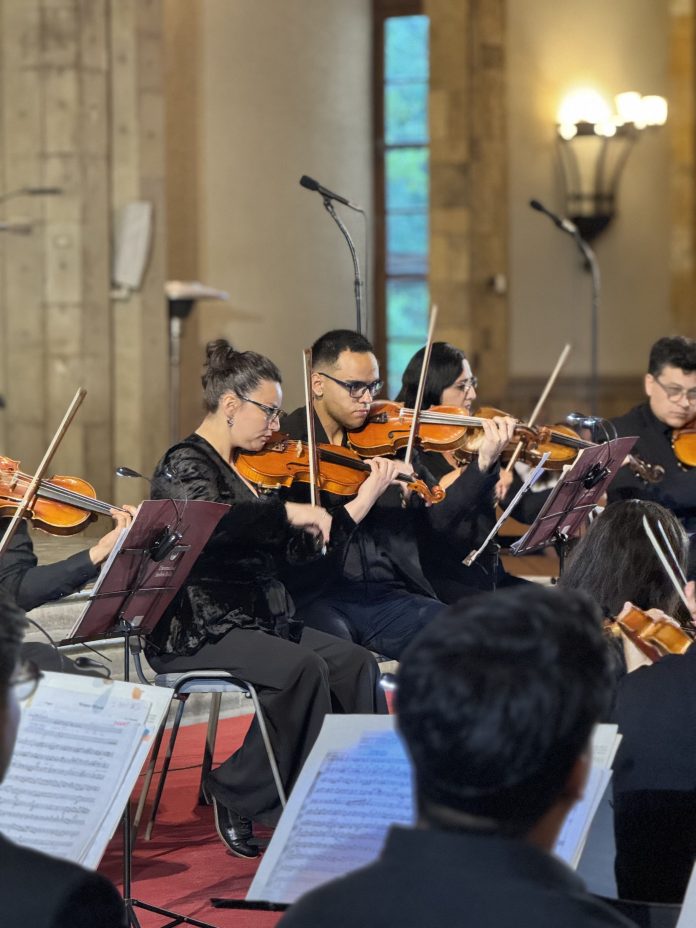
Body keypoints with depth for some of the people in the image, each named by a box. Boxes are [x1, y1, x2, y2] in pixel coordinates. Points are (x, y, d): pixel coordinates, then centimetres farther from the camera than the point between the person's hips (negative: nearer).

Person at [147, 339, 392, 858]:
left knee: (357, 664, -13)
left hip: (262, 622, 8)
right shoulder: (187, 463, -8)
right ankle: (236, 796, -13)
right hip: (199, 634, -8)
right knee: (303, 669, -29)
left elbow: (299, 549, 14)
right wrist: (287, 511, -31)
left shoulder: (251, 470, 16)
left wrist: (365, 499, 9)